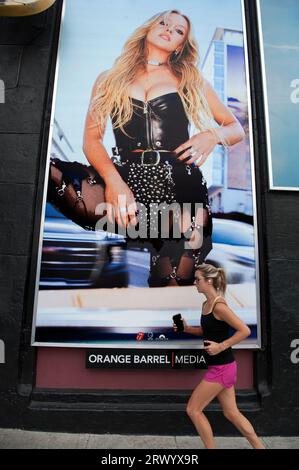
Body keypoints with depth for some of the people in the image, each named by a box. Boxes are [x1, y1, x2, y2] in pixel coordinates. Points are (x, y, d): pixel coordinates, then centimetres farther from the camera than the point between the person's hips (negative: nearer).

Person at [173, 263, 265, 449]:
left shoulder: (219, 306, -21)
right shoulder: (206, 304, 6)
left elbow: (245, 330, -23)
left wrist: (221, 346, -24)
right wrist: (187, 329, 4)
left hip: (221, 367, -9)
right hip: (220, 366, 9)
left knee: (193, 410, 4)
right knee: (232, 413, 19)